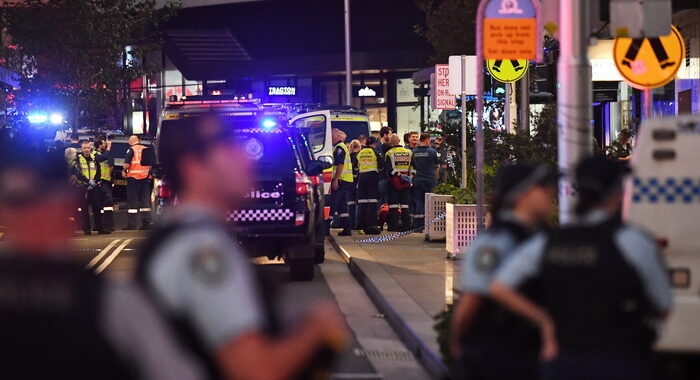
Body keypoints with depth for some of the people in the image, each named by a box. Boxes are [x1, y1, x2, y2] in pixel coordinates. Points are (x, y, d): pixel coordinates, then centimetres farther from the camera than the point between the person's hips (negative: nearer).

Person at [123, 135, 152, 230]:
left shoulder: (131, 149, -6)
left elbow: (127, 163, -13)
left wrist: (124, 171, 4)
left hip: (134, 177, -5)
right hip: (145, 178, 5)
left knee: (132, 201, -1)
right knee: (145, 200, 9)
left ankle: (132, 225, -3)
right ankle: (146, 223, 6)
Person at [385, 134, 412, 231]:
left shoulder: (390, 153, -8)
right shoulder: (409, 152, 4)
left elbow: (387, 169, -12)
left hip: (394, 180, -3)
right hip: (406, 183, 3)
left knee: (393, 204, 0)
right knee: (405, 205, 8)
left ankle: (393, 225, -3)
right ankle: (406, 225, 5)